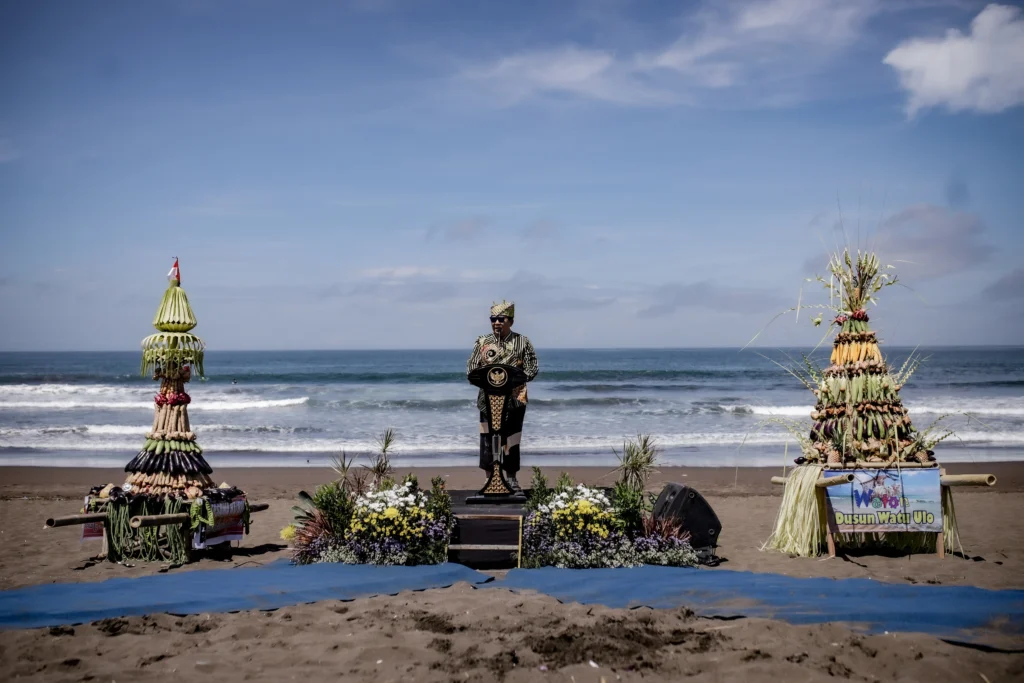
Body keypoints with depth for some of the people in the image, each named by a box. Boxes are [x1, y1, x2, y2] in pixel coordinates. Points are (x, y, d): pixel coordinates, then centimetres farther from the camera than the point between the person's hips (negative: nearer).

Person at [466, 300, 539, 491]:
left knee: (511, 440, 6)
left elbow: (532, 368, 1)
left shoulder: (522, 342, 1)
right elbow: (471, 368, 6)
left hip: (514, 399, -1)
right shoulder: (482, 342, 5)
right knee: (487, 439, 0)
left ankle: (511, 479, 18)